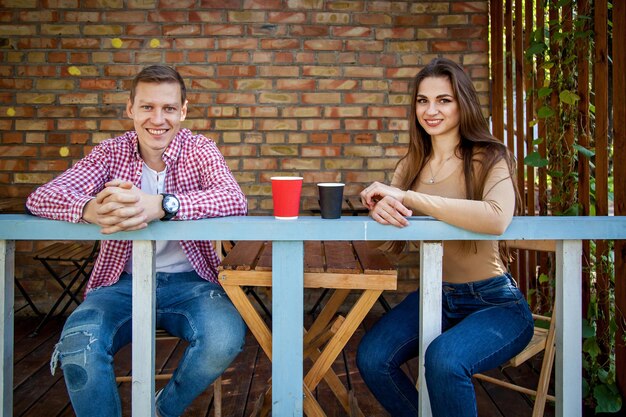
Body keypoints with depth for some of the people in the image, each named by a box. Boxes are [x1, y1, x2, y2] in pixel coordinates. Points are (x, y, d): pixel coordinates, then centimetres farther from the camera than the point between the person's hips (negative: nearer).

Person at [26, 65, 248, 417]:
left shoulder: (200, 150, -1)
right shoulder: (112, 153, 3)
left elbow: (236, 201, -21)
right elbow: (40, 198, -9)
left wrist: (161, 205, -38)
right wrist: (89, 209, -34)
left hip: (188, 282, 0)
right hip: (123, 282, 1)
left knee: (226, 338, -28)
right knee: (78, 345, -29)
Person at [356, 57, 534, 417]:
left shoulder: (490, 158, -10)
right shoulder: (413, 162, 8)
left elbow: (497, 218, -31)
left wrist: (407, 197, -27)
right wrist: (381, 207, -26)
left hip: (494, 302, -5)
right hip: (433, 295, 5)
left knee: (444, 359, -32)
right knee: (371, 358, -17)